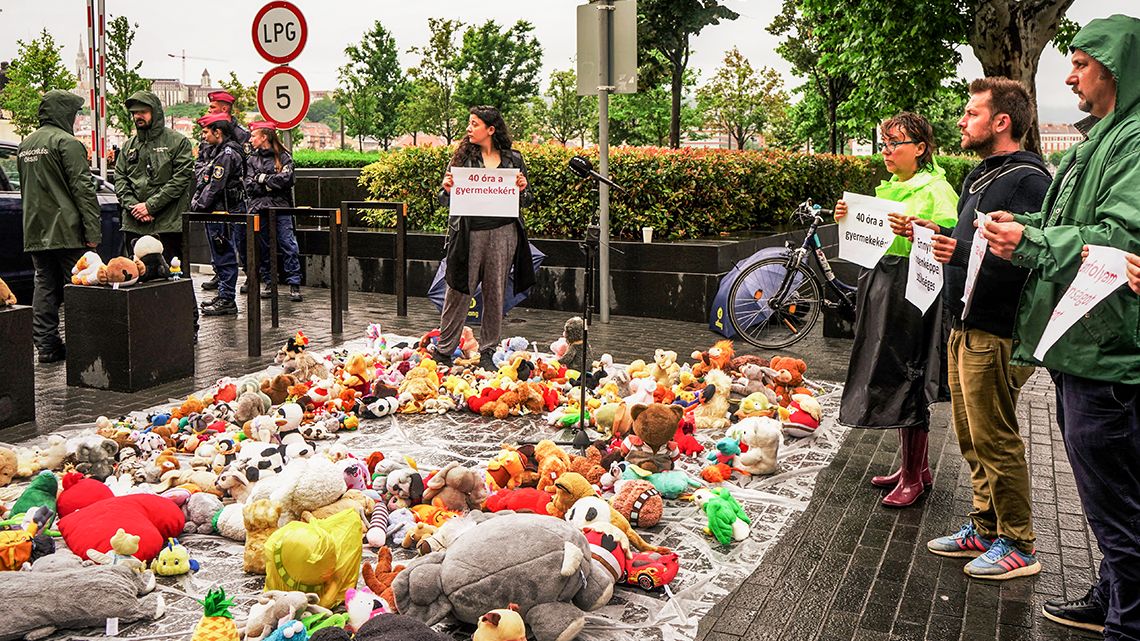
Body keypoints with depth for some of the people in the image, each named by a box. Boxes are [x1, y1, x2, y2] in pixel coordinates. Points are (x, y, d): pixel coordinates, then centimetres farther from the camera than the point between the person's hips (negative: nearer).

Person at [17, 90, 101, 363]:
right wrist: (93, 229, -17)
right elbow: (82, 188, -16)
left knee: (45, 285, 10)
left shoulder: (25, 145, 16)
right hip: (66, 230, -8)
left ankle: (46, 345, 10)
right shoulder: (67, 142, -11)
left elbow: (25, 189, 22)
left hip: (35, 233, 8)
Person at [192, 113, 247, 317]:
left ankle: (227, 301, -3)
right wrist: (195, 202, 7)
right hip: (216, 213, 10)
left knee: (224, 256, -6)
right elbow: (203, 183, 19)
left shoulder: (227, 154, -15)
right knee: (221, 256, 15)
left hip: (223, 212, -10)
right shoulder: (216, 151, 17)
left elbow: (215, 186, -19)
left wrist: (198, 206, -13)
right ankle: (224, 296, 23)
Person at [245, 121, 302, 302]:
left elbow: (286, 179, -12)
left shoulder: (283, 157, 4)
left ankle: (294, 285, -5)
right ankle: (269, 283, 14)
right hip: (259, 210, 4)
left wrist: (262, 178, -5)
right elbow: (250, 187, 4)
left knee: (289, 246, -8)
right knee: (263, 248, 5)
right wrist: (272, 184, -7)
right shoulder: (252, 160, 14)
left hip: (281, 208, -3)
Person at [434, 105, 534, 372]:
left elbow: (524, 202, 13)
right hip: (469, 232, -1)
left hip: (502, 232, 1)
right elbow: (446, 200, 7)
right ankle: (443, 350, 12)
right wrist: (447, 189, -15)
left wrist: (522, 189, -8)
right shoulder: (463, 156, 6)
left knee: (495, 293, 7)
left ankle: (487, 353, 18)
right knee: (459, 292, 1)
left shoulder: (513, 159, 8)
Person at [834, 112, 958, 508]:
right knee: (889, 376, 10)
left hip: (914, 291, -8)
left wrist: (915, 230, -31)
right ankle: (913, 465, 21)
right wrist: (850, 220, 7)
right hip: (881, 286, 8)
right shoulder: (887, 189, 18)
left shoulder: (935, 189, -6)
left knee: (908, 379, -6)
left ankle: (914, 475, 4)